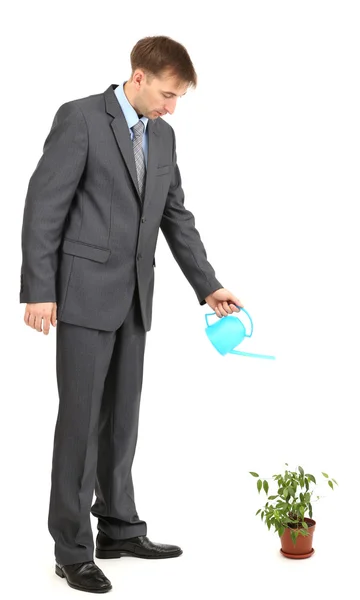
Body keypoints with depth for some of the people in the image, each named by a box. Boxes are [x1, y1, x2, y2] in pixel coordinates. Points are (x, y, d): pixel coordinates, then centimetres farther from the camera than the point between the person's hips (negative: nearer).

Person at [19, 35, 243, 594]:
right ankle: (72, 548, 7)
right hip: (85, 292, -7)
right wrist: (39, 290, -16)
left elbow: (177, 216, 15)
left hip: (133, 297, 7)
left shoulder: (162, 135, 12)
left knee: (121, 417, 12)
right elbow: (44, 206, -12)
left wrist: (208, 285, 9)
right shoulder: (80, 117, -9)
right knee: (81, 418, -3)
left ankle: (120, 529, 23)